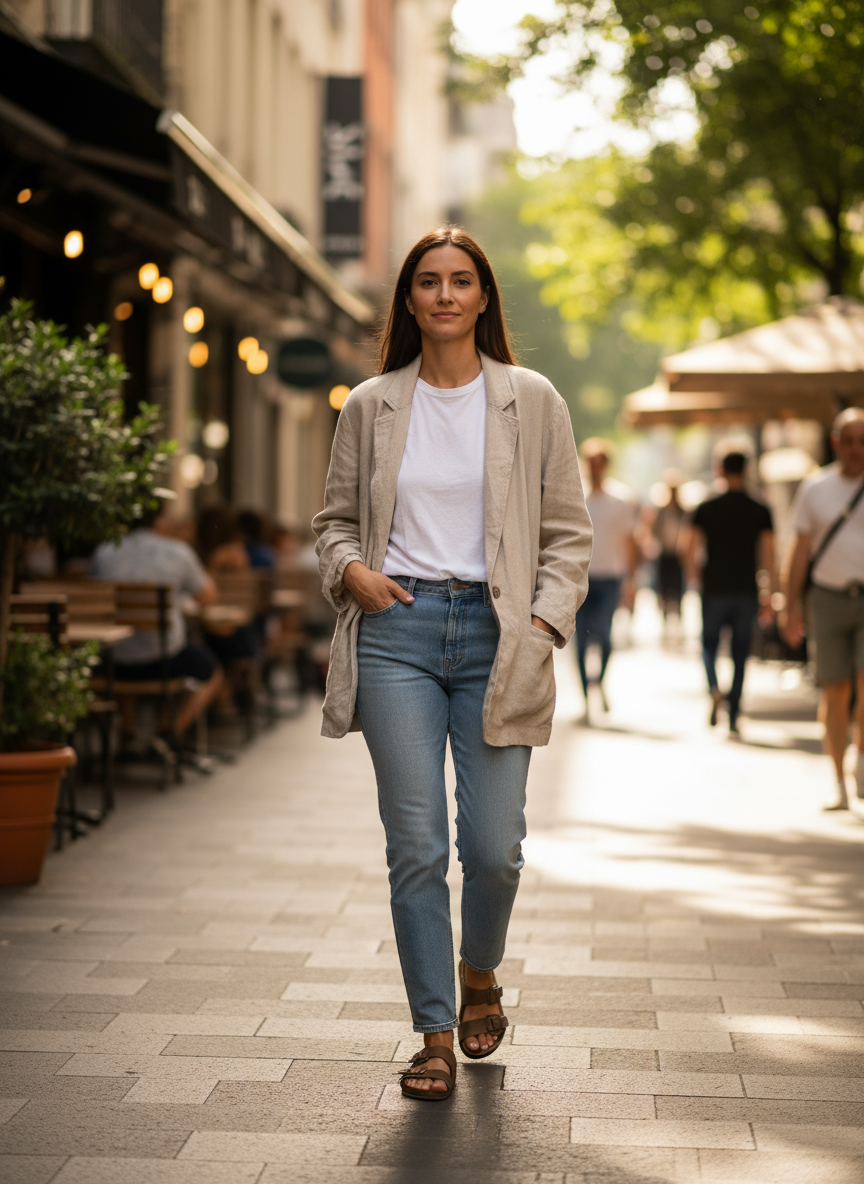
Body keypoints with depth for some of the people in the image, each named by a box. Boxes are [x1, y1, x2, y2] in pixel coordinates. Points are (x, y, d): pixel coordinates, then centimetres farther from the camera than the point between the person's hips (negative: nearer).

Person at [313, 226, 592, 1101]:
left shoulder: (531, 402, 6)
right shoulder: (370, 406, 9)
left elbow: (567, 532, 7)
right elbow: (335, 518, 17)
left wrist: (544, 626, -5)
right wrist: (351, 569, -4)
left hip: (495, 631, 0)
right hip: (396, 628, 1)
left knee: (493, 846, -2)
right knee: (416, 846, -4)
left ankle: (480, 975, 29)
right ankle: (435, 1033, 8)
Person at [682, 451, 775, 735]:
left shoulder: (706, 508, 0)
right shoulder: (760, 511, 2)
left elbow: (688, 545, -8)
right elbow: (768, 554, -4)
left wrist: (693, 574, 11)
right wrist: (769, 597, -2)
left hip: (714, 589, -1)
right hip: (746, 591, 1)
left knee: (709, 644, 14)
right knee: (740, 653, 8)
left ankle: (714, 688, -15)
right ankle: (733, 718, 8)